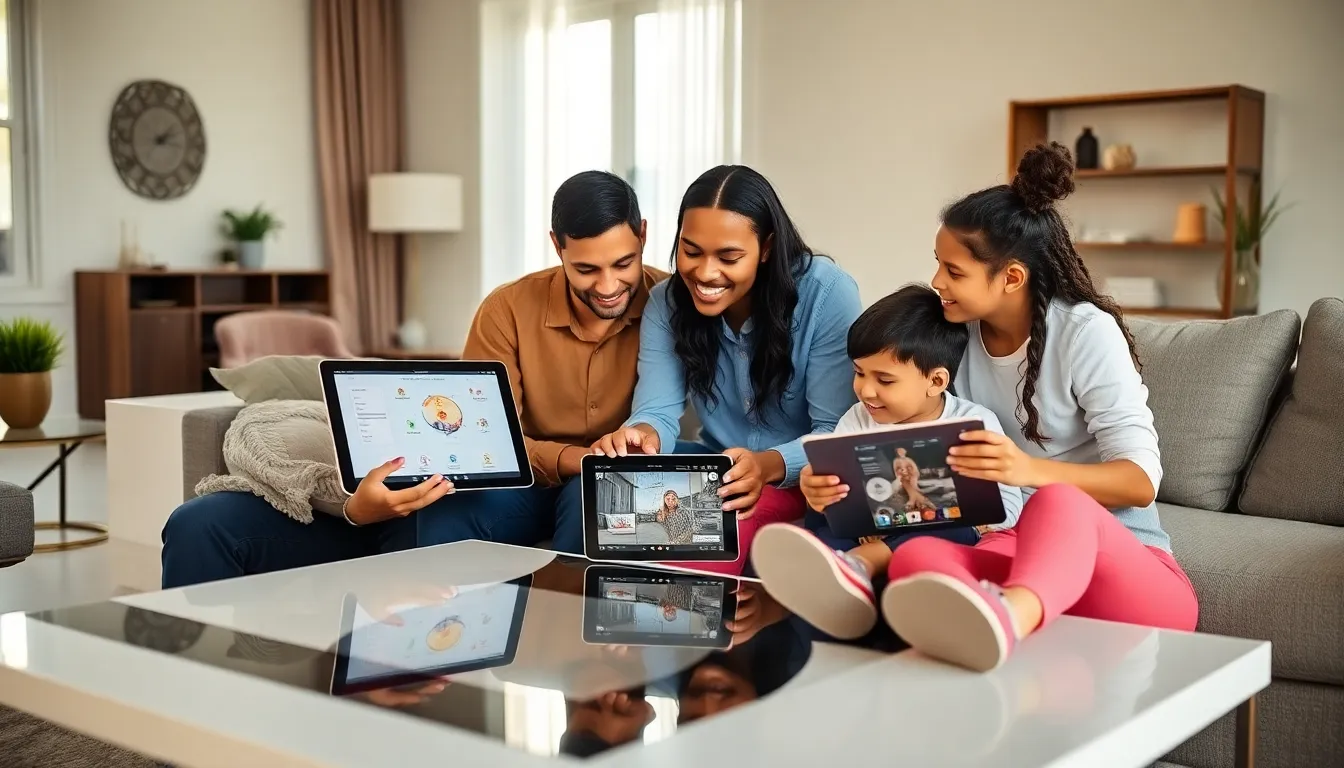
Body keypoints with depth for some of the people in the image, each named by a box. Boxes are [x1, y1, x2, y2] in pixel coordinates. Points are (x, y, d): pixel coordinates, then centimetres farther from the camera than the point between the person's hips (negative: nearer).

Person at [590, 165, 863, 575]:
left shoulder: (828, 294, -17)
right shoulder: (667, 302, -5)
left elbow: (837, 435, -18)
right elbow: (658, 411, -12)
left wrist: (768, 465, -39)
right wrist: (642, 435, -38)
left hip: (805, 475, -4)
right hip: (720, 466, 4)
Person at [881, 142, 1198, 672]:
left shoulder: (1087, 332, -7)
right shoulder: (957, 336, 7)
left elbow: (1142, 480, -13)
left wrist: (1032, 469, -33)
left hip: (1126, 561, -4)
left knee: (1056, 503, -40)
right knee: (917, 557, -31)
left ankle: (1006, 617, -73)